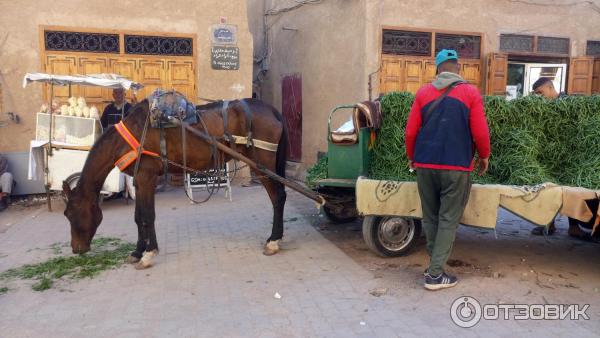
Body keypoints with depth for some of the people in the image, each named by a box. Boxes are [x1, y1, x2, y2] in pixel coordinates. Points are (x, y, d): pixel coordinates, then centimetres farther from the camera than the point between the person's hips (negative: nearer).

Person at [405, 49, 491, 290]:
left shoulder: (423, 93, 6)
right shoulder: (470, 93, 0)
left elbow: (410, 131, 4)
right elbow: (480, 132, -5)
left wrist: (412, 157, 18)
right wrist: (484, 157, 12)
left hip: (425, 165, 3)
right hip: (456, 167, -2)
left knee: (430, 218, 13)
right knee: (448, 220, 3)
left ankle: (436, 263, 23)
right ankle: (435, 275, 2)